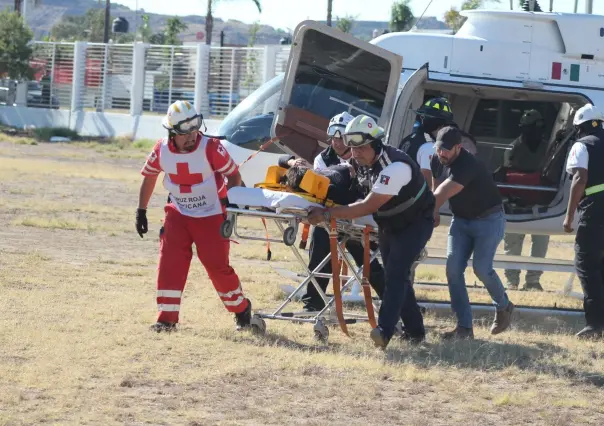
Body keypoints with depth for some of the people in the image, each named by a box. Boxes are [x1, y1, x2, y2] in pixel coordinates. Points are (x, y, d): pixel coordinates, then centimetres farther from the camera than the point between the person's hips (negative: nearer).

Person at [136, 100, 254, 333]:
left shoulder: (211, 148, -20)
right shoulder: (162, 150, -8)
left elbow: (234, 175, -10)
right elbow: (149, 176, 8)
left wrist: (230, 200, -26)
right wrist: (141, 211, 8)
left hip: (211, 216, -3)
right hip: (178, 215, 3)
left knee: (218, 265, -2)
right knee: (169, 264, -9)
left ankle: (241, 309, 21)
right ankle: (167, 318, -4)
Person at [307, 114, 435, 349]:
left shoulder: (396, 167, -35)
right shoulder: (359, 162, -7)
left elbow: (368, 207, -37)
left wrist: (328, 214, -39)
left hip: (415, 224, -9)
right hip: (388, 225, 9)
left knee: (396, 273, -21)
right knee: (395, 276, 10)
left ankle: (384, 330, -32)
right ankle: (415, 330, 21)